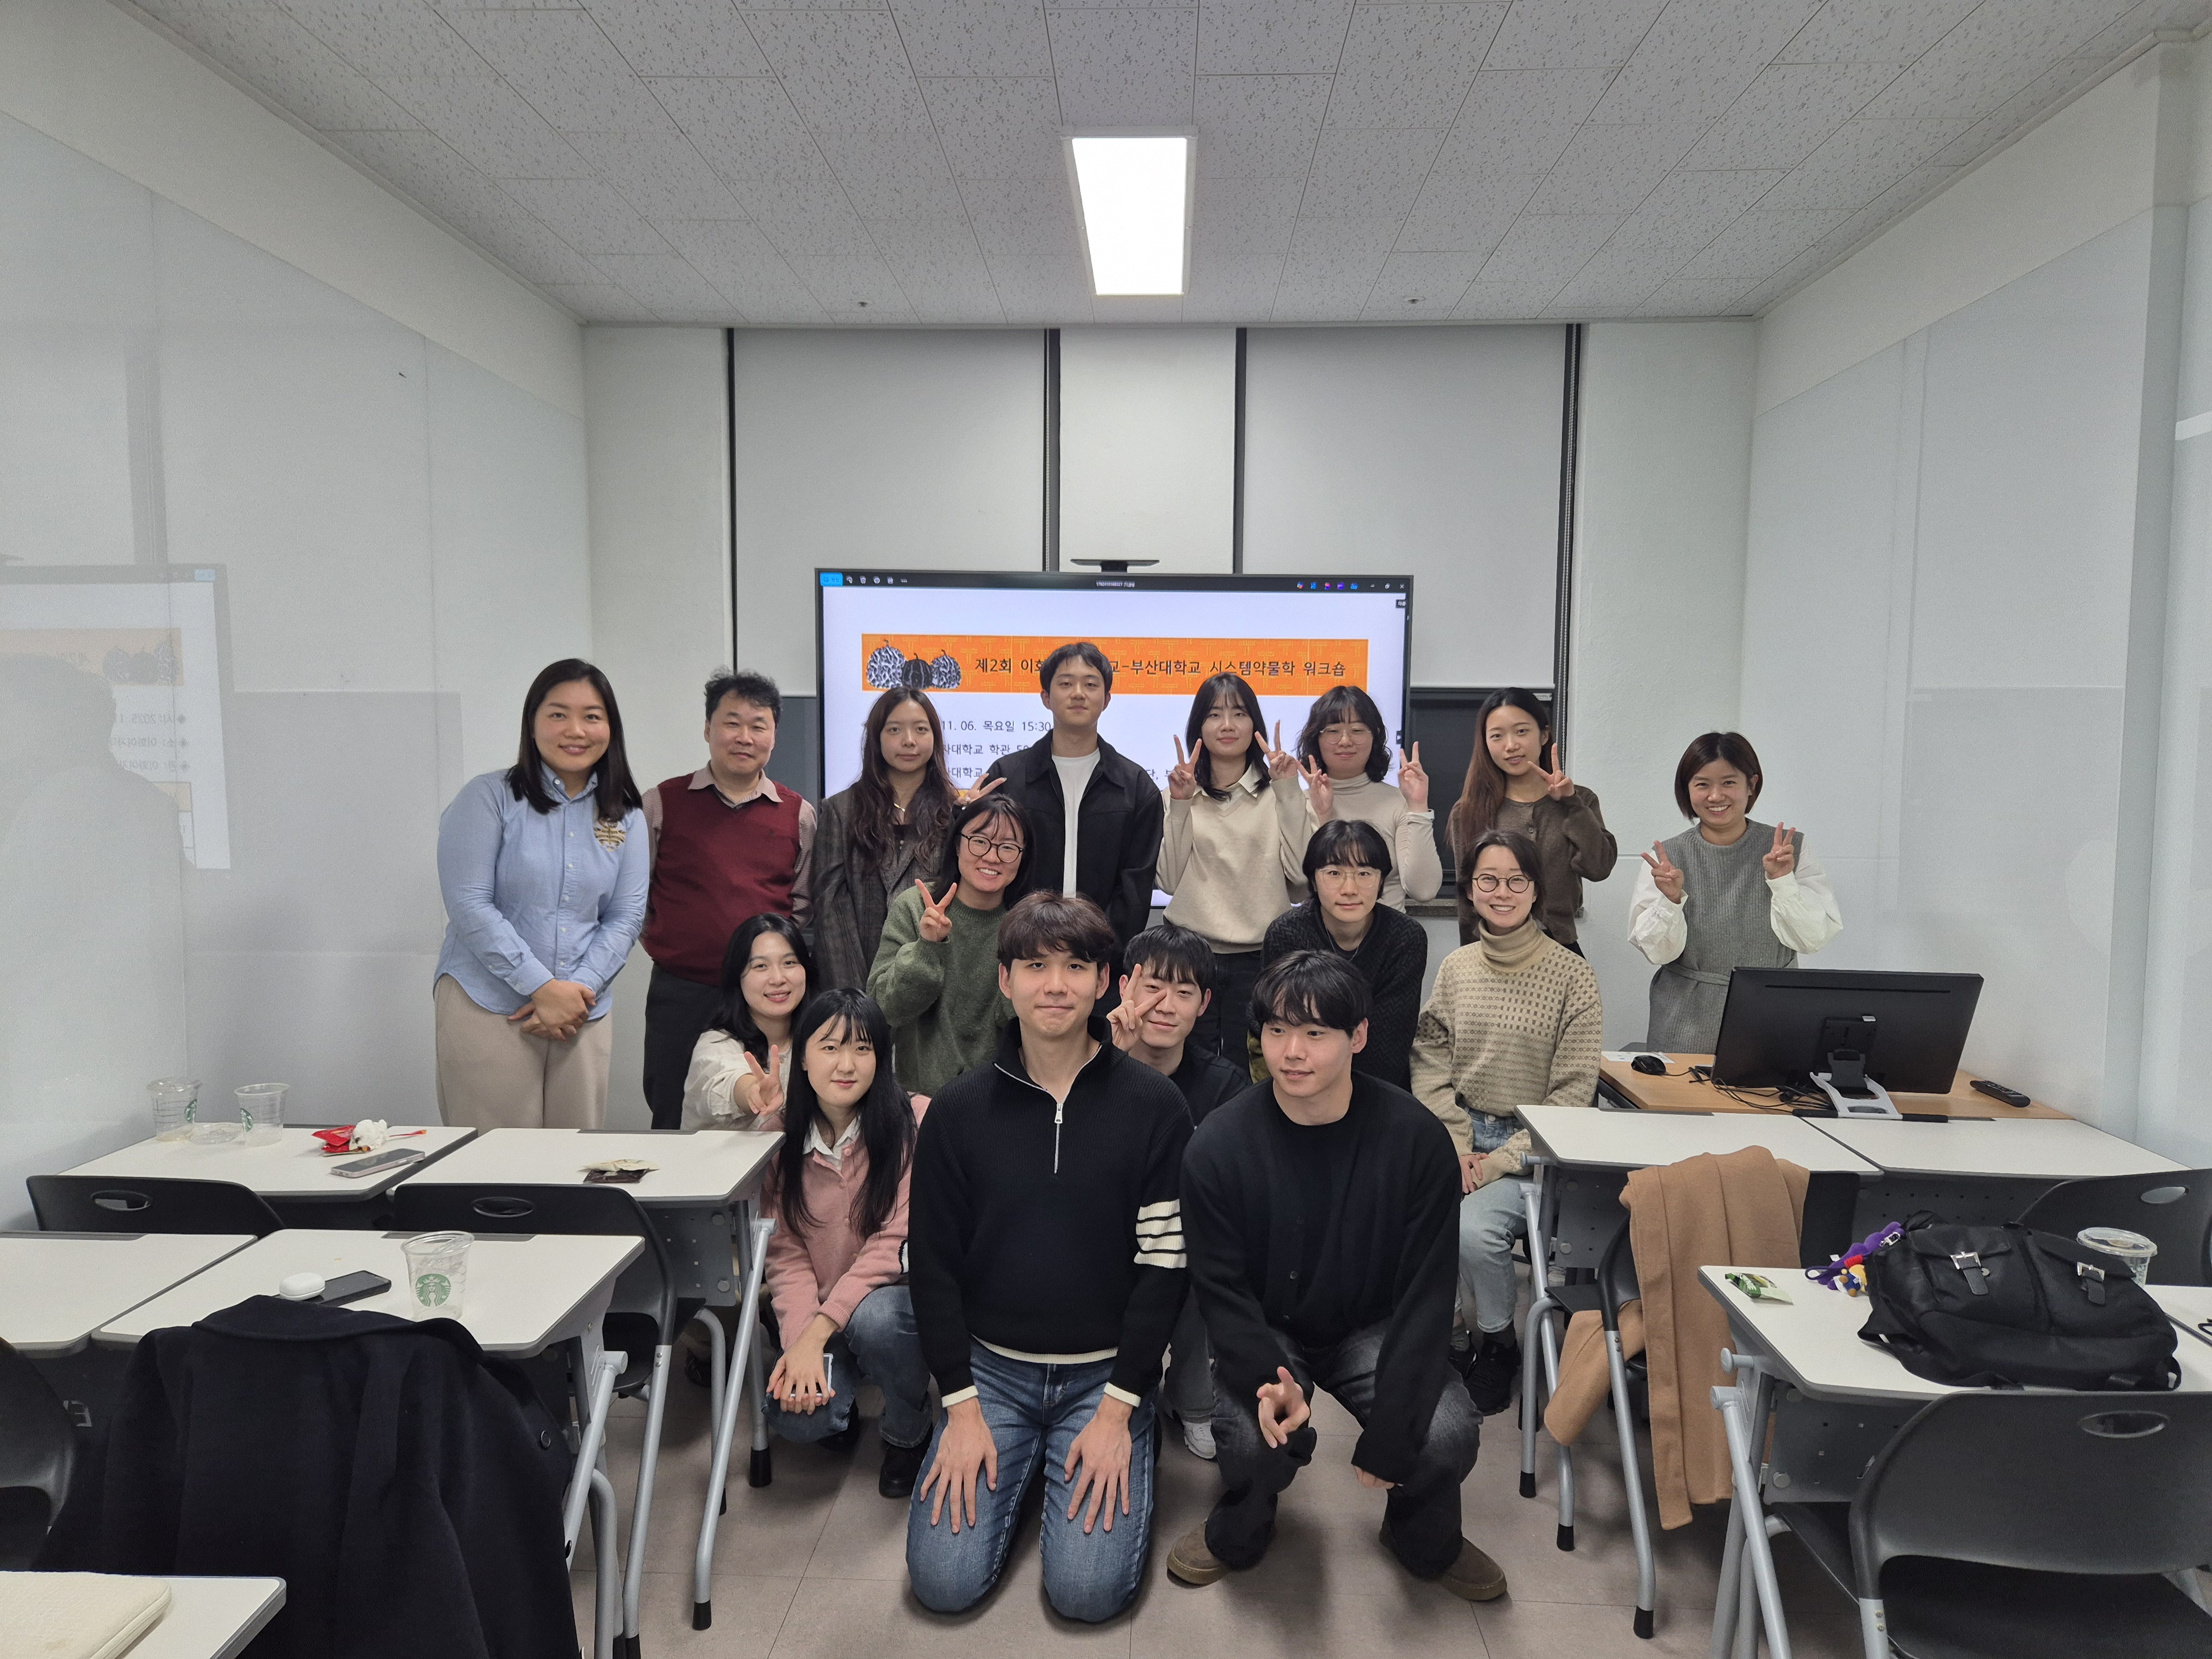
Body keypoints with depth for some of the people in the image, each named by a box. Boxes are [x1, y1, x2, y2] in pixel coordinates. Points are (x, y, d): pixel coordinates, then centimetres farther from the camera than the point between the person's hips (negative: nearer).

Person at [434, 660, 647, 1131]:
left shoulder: (625, 818, 9)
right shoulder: (489, 798, -3)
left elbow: (626, 916, 6)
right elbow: (469, 905, -9)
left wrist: (579, 988, -9)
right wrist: (542, 987, -14)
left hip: (582, 1015, 4)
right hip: (486, 1009, -3)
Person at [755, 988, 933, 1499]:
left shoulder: (914, 1123, -15)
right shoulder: (779, 1136, -3)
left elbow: (896, 1243, -16)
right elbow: (784, 1250, -4)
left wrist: (817, 1332, -22)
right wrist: (799, 1341, -20)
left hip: (899, 1296, -2)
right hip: (815, 1312, 2)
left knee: (874, 1317, -35)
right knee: (796, 1416, -25)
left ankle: (906, 1436, -2)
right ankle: (840, 1405, 14)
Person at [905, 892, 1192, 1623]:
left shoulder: (1154, 1106, -9)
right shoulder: (959, 1110, -4)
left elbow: (1164, 1262, -7)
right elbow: (933, 1263, 0)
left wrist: (1118, 1408, -11)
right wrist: (962, 1405, -6)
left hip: (1106, 1373, -1)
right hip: (991, 1368, 2)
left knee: (1088, 1590, -12)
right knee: (942, 1581, -7)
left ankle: (1125, 1446, 17)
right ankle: (1023, 1463, 21)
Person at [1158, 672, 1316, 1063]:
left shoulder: (1279, 792, 4)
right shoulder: (1180, 793, 6)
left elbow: (1301, 871, -8)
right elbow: (1171, 880, -2)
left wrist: (1289, 793, -9)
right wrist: (1180, 806, -9)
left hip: (1260, 955, 0)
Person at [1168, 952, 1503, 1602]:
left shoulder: (1416, 1139, -17)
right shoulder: (1218, 1146, -17)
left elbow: (1425, 1290, -13)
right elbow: (1223, 1291, -11)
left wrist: (1391, 1427, -21)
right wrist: (1268, 1379, -30)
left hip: (1373, 1329, 1)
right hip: (1265, 1333, -1)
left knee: (1448, 1433, -24)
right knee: (1258, 1435, -29)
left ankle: (1425, 1541, 14)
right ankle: (1237, 1535, 9)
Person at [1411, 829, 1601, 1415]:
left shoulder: (1572, 976, -6)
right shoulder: (1455, 969, 7)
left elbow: (1572, 1092, -8)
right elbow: (1431, 1066, 6)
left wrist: (1499, 1163, -14)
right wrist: (1457, 1150, -8)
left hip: (1532, 1146, -3)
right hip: (1459, 1136, 4)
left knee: (1473, 1229, -28)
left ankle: (1498, 1344, 2)